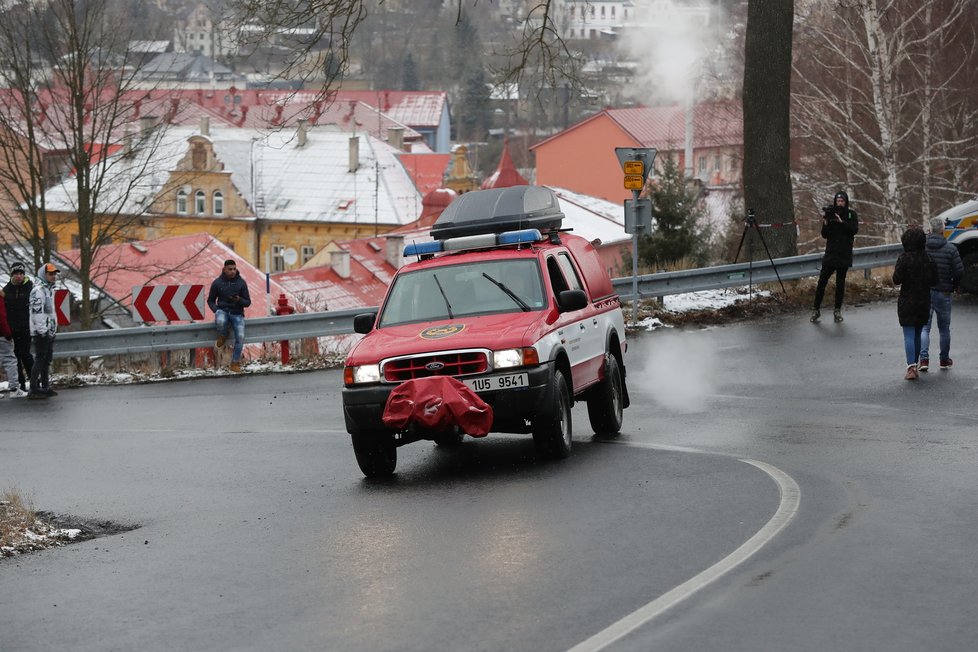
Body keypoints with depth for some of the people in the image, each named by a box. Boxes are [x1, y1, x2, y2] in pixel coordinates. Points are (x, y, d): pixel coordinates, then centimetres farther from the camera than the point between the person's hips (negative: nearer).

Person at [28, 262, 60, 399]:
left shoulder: (49, 289, 18)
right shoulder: (38, 290, -14)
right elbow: (37, 312, -21)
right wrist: (43, 330, -23)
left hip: (49, 331, 10)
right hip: (41, 332, -10)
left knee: (47, 360, 13)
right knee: (40, 359, -10)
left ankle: (45, 387, 20)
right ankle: (33, 390, -11)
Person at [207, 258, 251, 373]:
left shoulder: (241, 283, 0)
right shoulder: (217, 283, 0)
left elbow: (248, 302, 4)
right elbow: (210, 300, 12)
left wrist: (239, 300, -18)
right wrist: (216, 310, -7)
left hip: (237, 313, 1)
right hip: (223, 310, -1)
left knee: (240, 337, -19)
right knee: (220, 321, -38)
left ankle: (235, 363, -2)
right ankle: (222, 336, -1)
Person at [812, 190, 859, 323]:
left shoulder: (851, 214, 3)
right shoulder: (830, 213, 3)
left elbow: (854, 230, -12)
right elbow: (824, 235, 0)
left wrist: (841, 222, -21)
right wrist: (825, 223, -17)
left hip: (844, 254, 0)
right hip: (831, 253, 0)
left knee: (840, 282, 5)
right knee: (822, 281, -5)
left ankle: (838, 310, 11)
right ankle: (816, 309, -1)